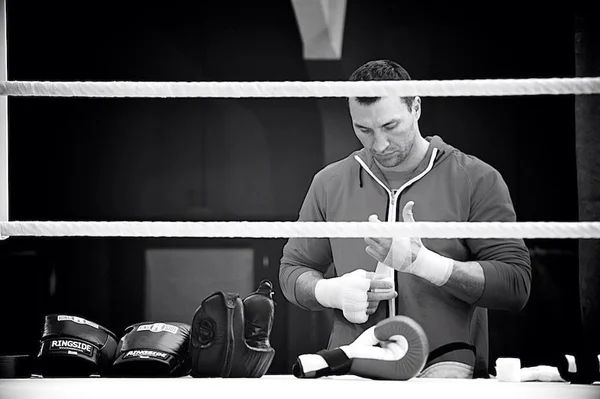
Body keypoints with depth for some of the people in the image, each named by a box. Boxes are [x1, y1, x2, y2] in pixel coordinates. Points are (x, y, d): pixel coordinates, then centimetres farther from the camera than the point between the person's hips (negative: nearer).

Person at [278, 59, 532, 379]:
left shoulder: (477, 180, 2)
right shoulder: (329, 183, 13)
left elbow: (516, 284, -5)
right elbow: (292, 270, 21)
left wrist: (421, 262, -15)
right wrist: (335, 292, -2)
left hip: (445, 363, -2)